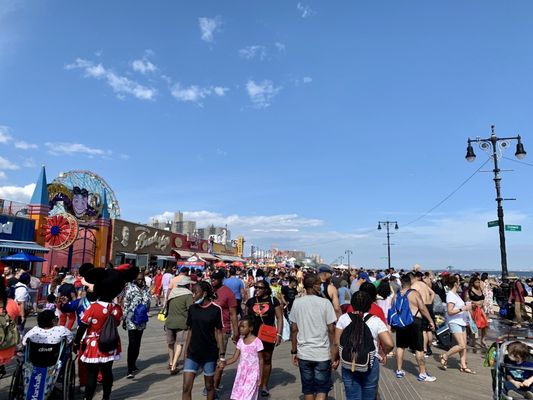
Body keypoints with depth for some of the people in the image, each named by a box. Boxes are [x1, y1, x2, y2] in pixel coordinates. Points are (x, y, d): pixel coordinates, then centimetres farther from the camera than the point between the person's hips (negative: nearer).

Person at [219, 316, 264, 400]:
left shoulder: (257, 342, -12)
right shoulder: (240, 341, 3)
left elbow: (260, 360, -6)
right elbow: (235, 358, 1)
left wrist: (260, 377, -6)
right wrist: (225, 363, -17)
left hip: (252, 374, -5)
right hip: (241, 373, 5)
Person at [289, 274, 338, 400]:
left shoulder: (297, 302, -2)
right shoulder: (325, 303, -10)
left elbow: (294, 329, 2)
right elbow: (331, 330, -9)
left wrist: (294, 351, 11)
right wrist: (335, 355, -2)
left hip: (303, 353, 3)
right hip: (323, 354, -3)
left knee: (307, 389, 17)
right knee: (322, 389, 11)